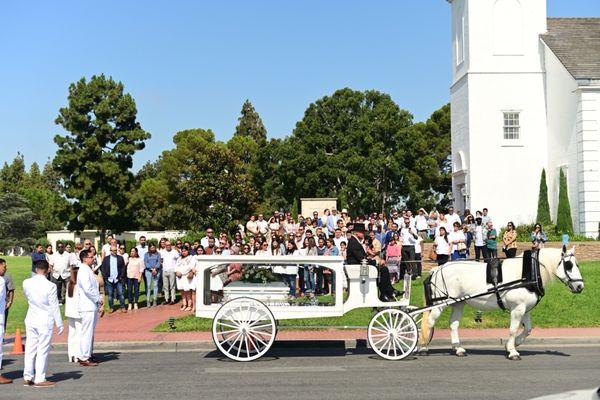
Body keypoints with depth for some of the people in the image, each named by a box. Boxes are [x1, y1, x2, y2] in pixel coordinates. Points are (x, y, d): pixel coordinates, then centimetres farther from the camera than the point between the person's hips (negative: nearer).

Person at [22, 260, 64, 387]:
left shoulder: (26, 283, -3)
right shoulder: (50, 286, -17)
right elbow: (54, 307, -12)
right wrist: (59, 324, -4)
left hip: (31, 319, 5)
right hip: (45, 320, -5)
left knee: (30, 348, 12)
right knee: (43, 350, 2)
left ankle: (27, 377, 17)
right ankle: (40, 379, 5)